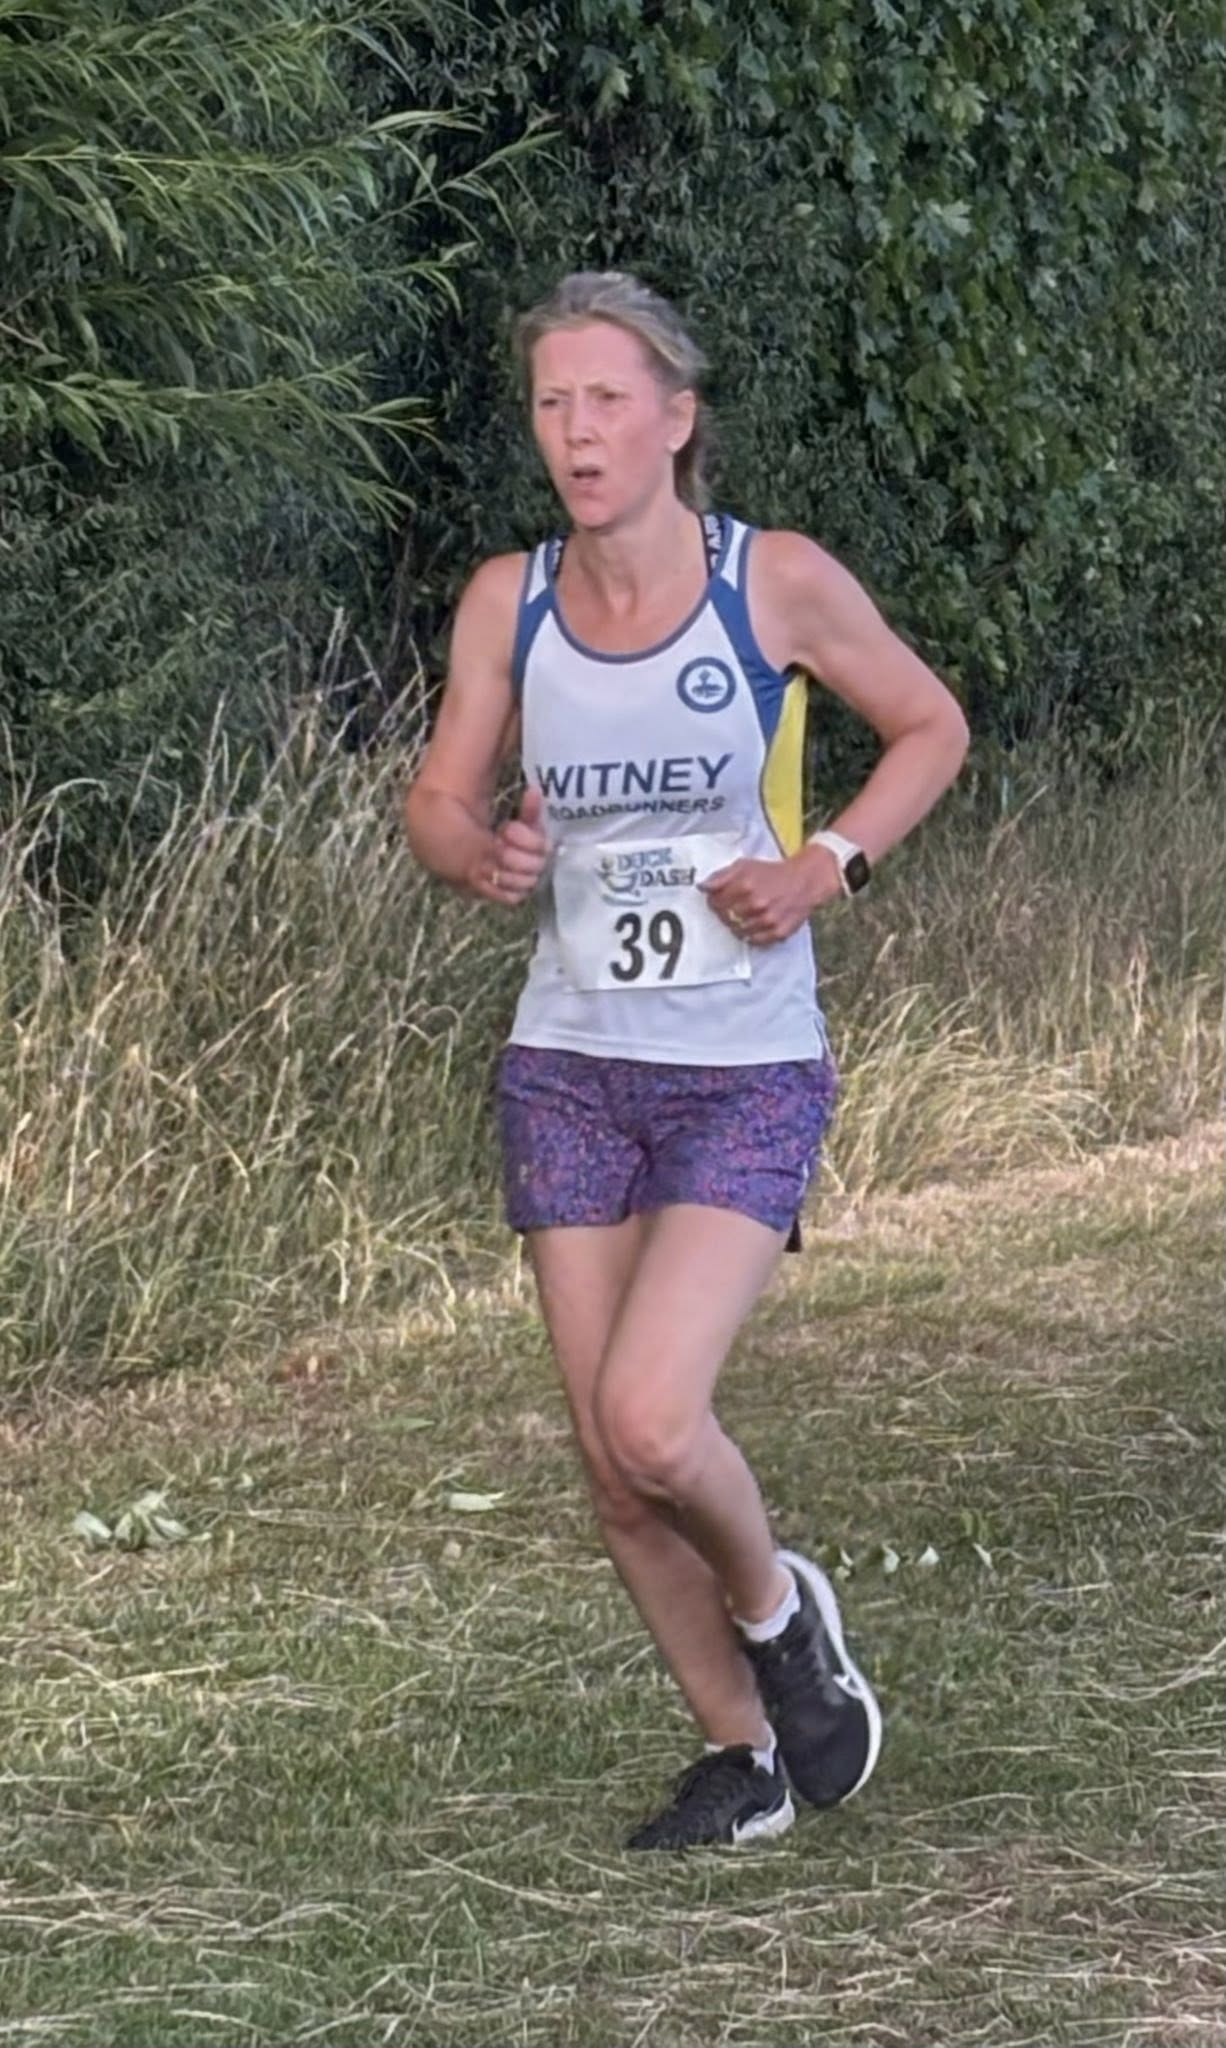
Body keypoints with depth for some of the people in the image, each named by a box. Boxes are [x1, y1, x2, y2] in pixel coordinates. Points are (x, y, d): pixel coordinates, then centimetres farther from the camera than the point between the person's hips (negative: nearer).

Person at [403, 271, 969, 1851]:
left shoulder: (777, 583, -9)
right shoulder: (507, 601, -1)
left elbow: (931, 729, 5)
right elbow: (438, 800, 7)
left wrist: (826, 868, -10)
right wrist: (480, 856, -16)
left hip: (745, 1077, -4)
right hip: (568, 1068, 4)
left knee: (649, 1421, -19)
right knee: (608, 1462, 5)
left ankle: (775, 1606, 14)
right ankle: (744, 1750, 26)